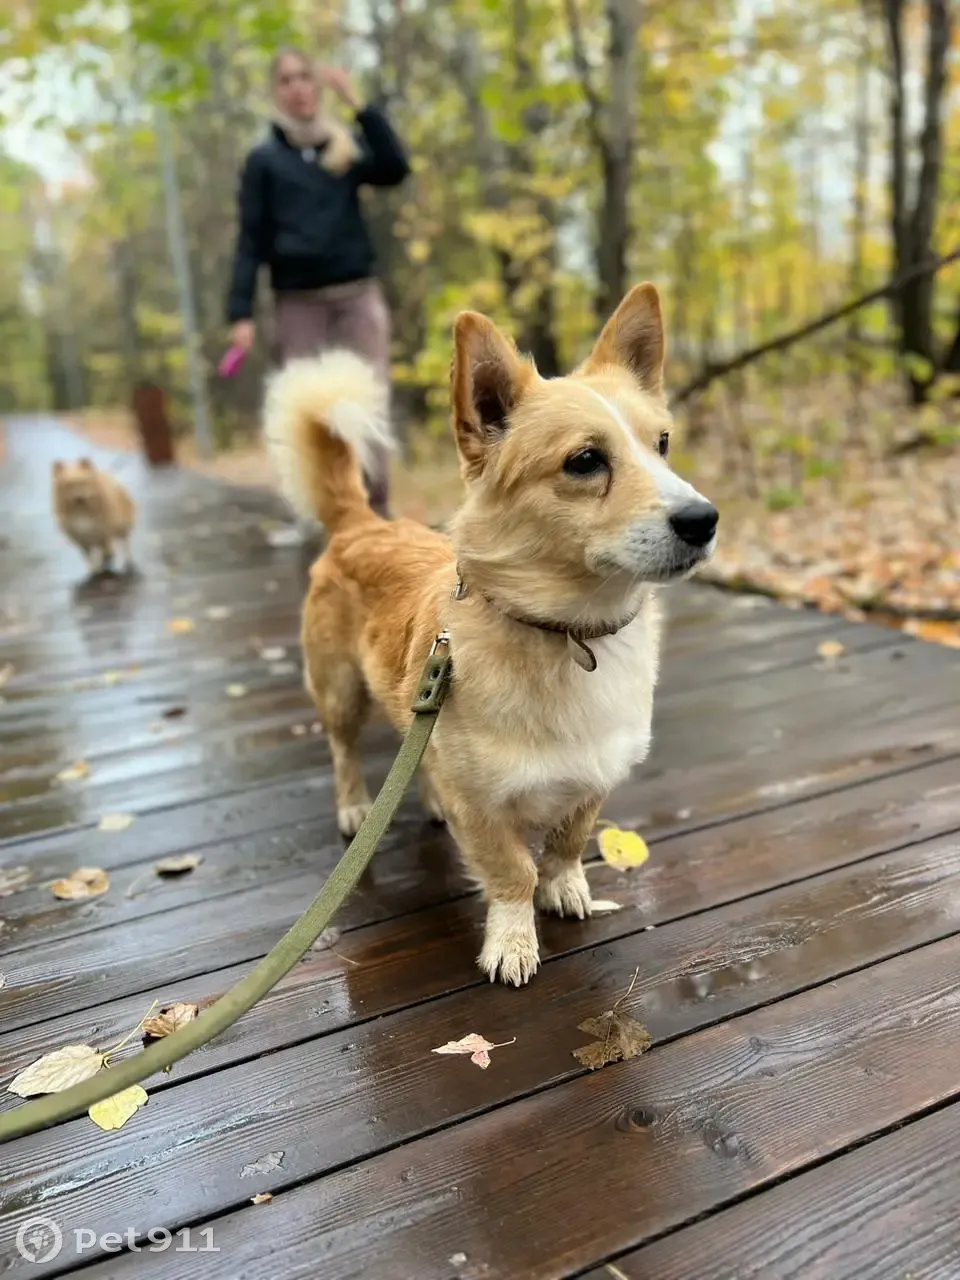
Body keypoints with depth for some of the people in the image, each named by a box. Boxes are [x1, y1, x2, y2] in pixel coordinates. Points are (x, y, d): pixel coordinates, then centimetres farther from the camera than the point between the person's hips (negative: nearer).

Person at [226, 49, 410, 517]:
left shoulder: (347, 145, 14)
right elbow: (251, 238, 2)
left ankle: (376, 510, 3)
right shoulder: (263, 159, 8)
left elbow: (395, 170, -6)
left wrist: (356, 102, -8)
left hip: (358, 294, 1)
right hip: (298, 302, -1)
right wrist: (241, 312, -7)